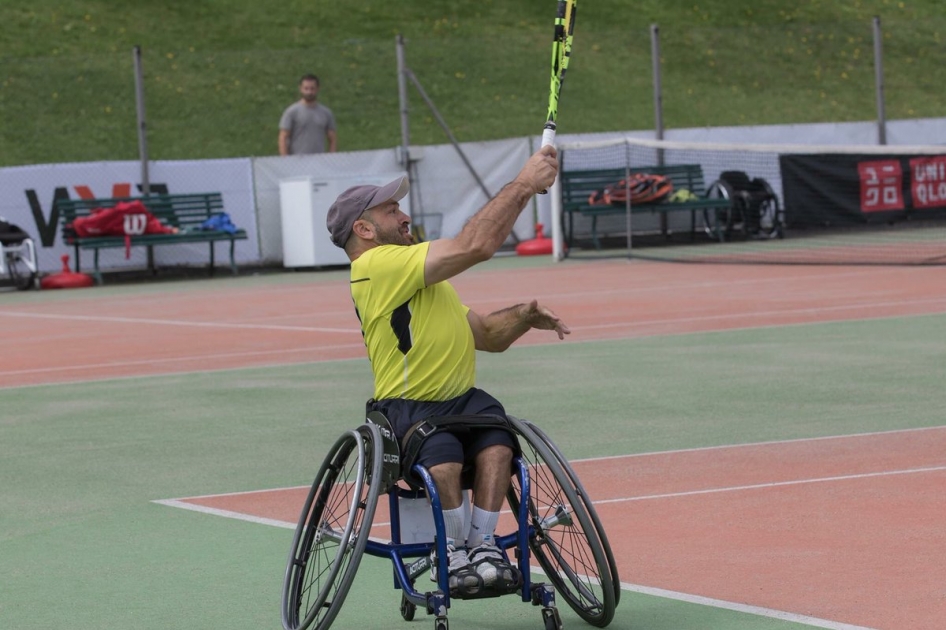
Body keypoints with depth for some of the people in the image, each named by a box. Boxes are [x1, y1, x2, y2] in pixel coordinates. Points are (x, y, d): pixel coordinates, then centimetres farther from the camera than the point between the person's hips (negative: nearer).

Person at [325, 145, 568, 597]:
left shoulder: (423, 279, 24)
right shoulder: (378, 266, -12)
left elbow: (487, 335, 24)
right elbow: (476, 244, -20)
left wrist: (524, 317, 2)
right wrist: (523, 184, -13)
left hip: (461, 399, 8)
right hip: (406, 408, -8)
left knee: (496, 437, -25)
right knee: (443, 454, -37)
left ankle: (482, 544, -23)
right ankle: (453, 549, -15)